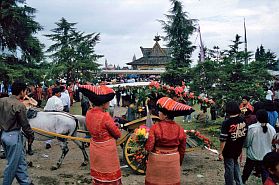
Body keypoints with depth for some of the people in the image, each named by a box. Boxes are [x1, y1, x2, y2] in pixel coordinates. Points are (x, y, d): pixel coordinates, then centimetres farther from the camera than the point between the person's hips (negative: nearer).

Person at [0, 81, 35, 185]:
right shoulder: (19, 106, -20)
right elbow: (25, 124, -13)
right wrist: (31, 135, 1)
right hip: (14, 136, -8)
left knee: (20, 161, 18)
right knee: (12, 164, 7)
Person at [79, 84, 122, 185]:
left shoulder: (88, 113, -6)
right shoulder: (105, 117, -27)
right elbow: (118, 134, -14)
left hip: (94, 149, 6)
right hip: (106, 151, -6)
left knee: (98, 177, 21)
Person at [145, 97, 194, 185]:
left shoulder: (155, 128, -16)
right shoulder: (179, 129, -5)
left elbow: (149, 147, -17)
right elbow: (182, 149, 4)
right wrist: (179, 162, 19)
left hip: (156, 161, -3)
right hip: (173, 161, 3)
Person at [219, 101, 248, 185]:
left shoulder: (226, 123, -22)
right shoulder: (243, 121, -5)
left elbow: (223, 140, -20)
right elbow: (245, 135, 6)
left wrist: (220, 153, -12)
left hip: (229, 151, -5)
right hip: (238, 150, 5)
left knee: (229, 169, 9)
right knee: (235, 165, 26)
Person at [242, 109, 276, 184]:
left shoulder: (251, 128, -19)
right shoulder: (272, 129, -9)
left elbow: (246, 143, -12)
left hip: (252, 156, -2)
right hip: (266, 157, 2)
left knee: (246, 173, 18)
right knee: (265, 175, 11)